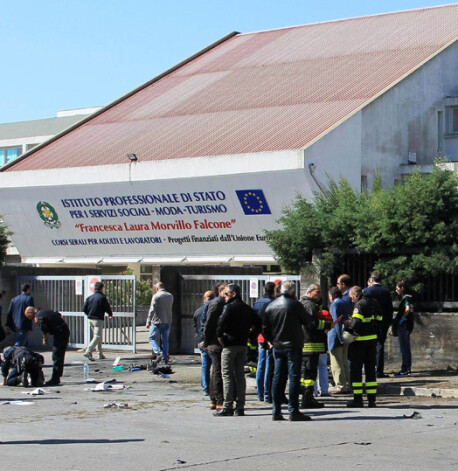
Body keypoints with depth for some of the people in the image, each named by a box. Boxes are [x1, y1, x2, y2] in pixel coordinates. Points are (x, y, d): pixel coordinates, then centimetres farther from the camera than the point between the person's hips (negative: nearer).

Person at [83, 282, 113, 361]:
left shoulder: (89, 297, 6)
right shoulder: (102, 298, -11)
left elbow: (84, 308, 6)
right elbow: (107, 308, -9)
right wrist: (110, 315, 11)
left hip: (90, 319, 7)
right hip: (98, 319, -7)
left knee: (97, 336, 17)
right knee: (97, 337, -8)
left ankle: (100, 354, 21)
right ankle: (88, 351, -24)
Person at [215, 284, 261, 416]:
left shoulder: (229, 307, -11)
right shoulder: (247, 308, 12)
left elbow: (221, 322, -24)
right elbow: (258, 323, 18)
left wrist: (219, 336, -10)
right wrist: (249, 333, 15)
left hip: (230, 345, -7)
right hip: (243, 345, 7)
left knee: (227, 376, -3)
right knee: (240, 375, 11)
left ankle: (228, 408, -6)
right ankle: (240, 407, 10)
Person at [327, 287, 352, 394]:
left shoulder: (335, 305, -11)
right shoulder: (347, 305, 13)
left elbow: (337, 322, -18)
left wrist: (340, 338, -20)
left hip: (336, 337, -8)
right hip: (346, 337, 8)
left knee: (337, 364, -4)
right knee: (344, 362, 15)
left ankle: (341, 386, -6)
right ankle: (347, 386, 16)